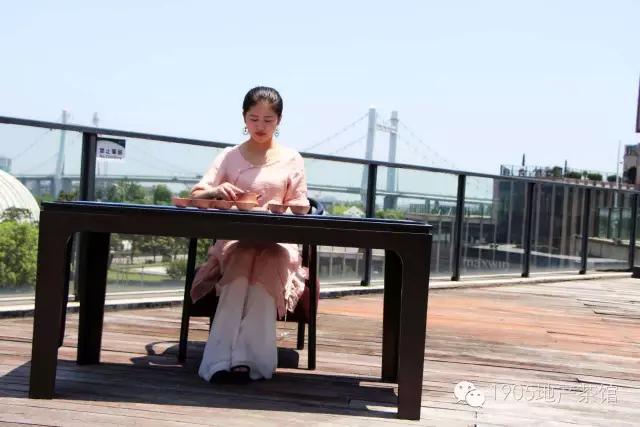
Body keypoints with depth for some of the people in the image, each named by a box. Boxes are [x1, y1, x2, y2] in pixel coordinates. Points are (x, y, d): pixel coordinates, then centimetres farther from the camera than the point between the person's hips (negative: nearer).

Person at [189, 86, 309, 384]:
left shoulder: (291, 159, 11)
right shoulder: (230, 156, 13)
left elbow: (300, 208, 7)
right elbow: (196, 196, 3)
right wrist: (216, 191, -22)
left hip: (276, 240, 0)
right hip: (233, 238, 0)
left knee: (265, 266, -36)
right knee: (241, 266, -35)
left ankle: (240, 357, -41)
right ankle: (223, 359, -43)